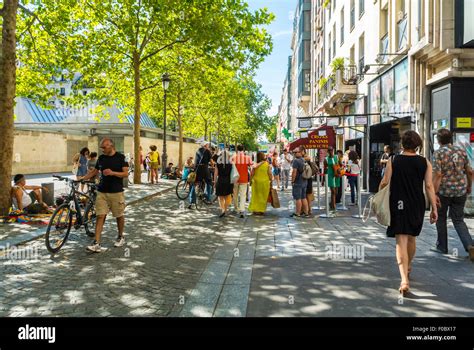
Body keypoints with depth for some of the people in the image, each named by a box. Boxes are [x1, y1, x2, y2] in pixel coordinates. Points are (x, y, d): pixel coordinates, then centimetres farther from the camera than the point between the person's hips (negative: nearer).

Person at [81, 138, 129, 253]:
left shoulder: (120, 157, -5)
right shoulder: (101, 158, 8)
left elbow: (126, 174, -9)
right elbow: (94, 172, 17)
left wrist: (112, 173, -23)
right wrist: (82, 179, 6)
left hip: (116, 192, -3)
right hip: (102, 192, 3)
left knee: (119, 216, 10)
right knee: (100, 216, -4)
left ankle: (121, 237, 32)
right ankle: (97, 244, -6)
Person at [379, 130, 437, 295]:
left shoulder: (393, 160, -4)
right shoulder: (425, 162, 0)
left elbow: (385, 182, -8)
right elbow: (429, 186, -4)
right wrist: (434, 209, 0)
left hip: (398, 205, -3)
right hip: (417, 205, 3)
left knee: (401, 241, -4)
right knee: (412, 238, 22)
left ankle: (404, 280, -16)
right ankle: (408, 268, 44)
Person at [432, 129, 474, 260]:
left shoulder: (438, 153, -10)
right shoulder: (461, 151, 5)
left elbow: (438, 175, -17)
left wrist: (434, 194, -16)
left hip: (444, 191, -4)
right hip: (461, 191, 4)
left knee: (441, 218, 14)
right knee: (458, 220, 13)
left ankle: (442, 247, 23)